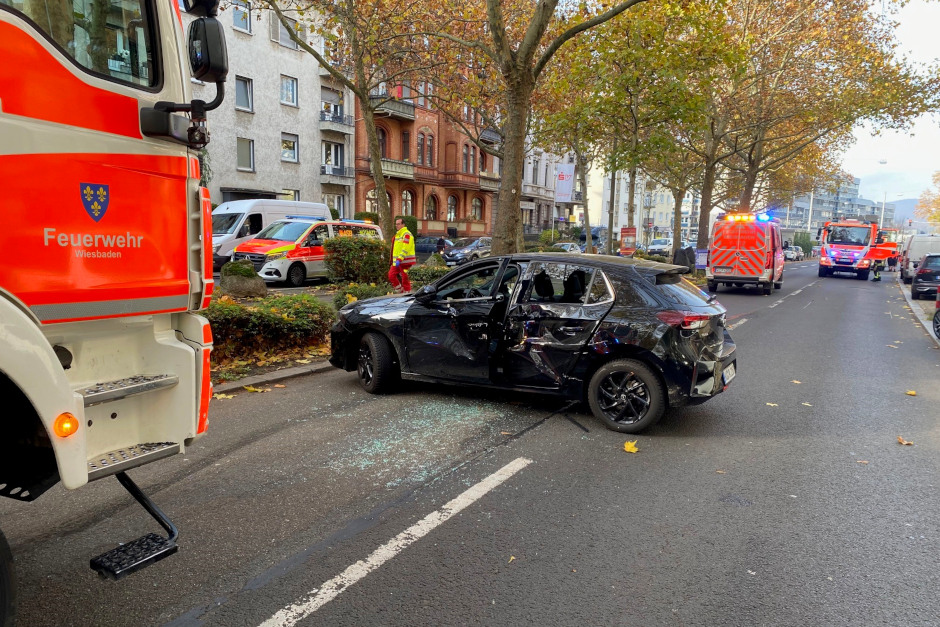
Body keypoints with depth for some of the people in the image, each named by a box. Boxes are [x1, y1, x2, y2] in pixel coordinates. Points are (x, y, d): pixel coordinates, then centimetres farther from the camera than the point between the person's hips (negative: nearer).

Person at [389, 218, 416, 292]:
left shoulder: (406, 234, -12)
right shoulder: (398, 234, 20)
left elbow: (405, 249, -21)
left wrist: (399, 259, -26)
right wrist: (394, 260, 22)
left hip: (404, 261, -10)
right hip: (397, 261, 10)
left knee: (405, 279, -4)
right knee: (391, 275, 6)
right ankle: (400, 290, 17)